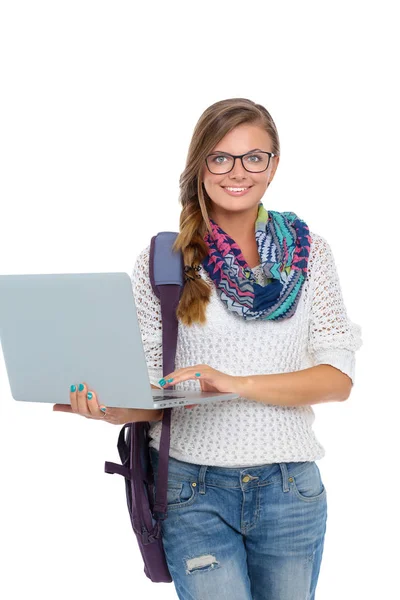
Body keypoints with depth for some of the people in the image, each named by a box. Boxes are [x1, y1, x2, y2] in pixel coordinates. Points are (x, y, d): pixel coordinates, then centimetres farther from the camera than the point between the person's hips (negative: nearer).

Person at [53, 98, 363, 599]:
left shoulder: (307, 251, 3)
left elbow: (338, 377, -4)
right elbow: (153, 388, 0)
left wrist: (237, 384, -18)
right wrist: (114, 410, -23)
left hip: (290, 486, 2)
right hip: (194, 487, -2)